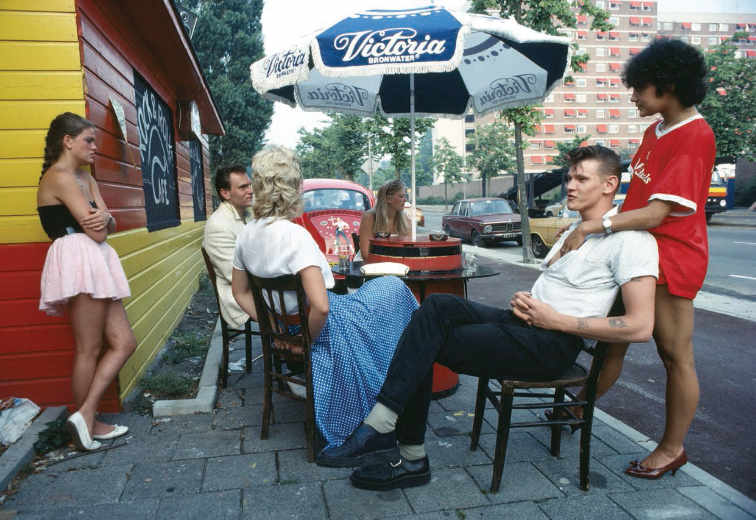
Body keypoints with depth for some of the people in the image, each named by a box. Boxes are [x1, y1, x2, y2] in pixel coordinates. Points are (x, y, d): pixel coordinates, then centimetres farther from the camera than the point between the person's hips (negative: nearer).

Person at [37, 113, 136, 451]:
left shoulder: (85, 178, 21)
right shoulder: (59, 176, -8)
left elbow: (109, 227, 11)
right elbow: (96, 233, -14)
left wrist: (105, 217, -11)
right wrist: (98, 223, 7)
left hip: (95, 264, 10)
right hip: (79, 259, -10)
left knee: (123, 342, 6)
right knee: (89, 350, -2)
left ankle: (85, 416, 9)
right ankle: (85, 423, 12)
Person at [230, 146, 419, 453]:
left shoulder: (246, 235, -4)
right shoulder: (295, 235, -29)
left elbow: (240, 293, 8)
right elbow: (320, 307, -35)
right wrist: (307, 340, -17)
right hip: (328, 329, -8)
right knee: (393, 287, 15)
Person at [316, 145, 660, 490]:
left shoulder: (631, 239, -5)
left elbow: (640, 327, -14)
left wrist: (557, 320, -13)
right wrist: (523, 300, 4)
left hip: (553, 345, -8)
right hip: (525, 321, 8)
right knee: (439, 305, -19)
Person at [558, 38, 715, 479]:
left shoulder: (695, 136, -15)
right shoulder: (654, 131, 13)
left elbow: (656, 213, -23)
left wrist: (593, 226, -27)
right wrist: (597, 228, 9)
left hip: (671, 258, -8)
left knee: (676, 356, 5)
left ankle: (673, 448, 19)